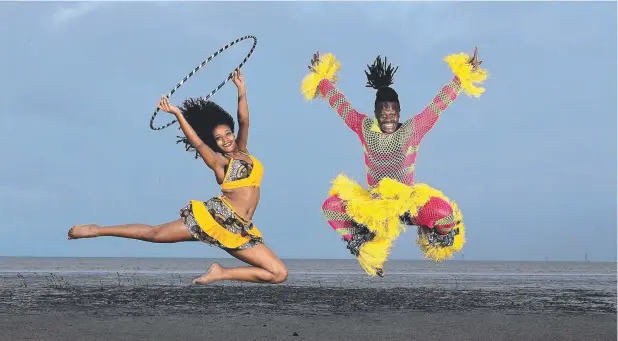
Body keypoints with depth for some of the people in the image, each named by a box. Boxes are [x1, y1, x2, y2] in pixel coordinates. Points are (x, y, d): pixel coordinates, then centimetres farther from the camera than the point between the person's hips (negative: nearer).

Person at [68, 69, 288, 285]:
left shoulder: (242, 151, 16)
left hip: (239, 230, 5)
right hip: (216, 216, -5)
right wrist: (178, 114, -23)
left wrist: (241, 91, -5)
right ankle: (97, 230, 9)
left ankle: (221, 274, -2)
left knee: (279, 274, -6)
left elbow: (244, 121, 4)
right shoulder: (219, 162, 2)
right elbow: (198, 143, -13)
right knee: (154, 233, -1)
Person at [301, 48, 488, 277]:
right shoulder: (364, 128, -2)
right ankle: (364, 247, 2)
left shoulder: (413, 130, -7)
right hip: (372, 203, 2)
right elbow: (338, 101, 5)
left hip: (409, 202, -2)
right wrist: (321, 78, 6)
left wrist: (463, 76, -16)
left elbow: (440, 102, -11)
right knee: (330, 206, -24)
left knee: (444, 212, -33)